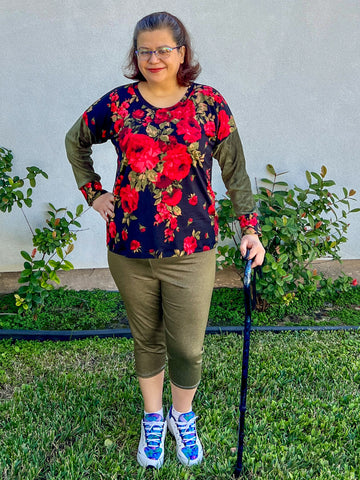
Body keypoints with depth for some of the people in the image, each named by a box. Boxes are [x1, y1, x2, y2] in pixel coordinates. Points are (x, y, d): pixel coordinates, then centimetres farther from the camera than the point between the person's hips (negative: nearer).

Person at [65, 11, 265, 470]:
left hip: (191, 252, -1)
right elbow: (76, 141, 16)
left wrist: (250, 229, -3)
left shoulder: (209, 104, -3)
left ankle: (183, 415, 40)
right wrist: (93, 193, 7)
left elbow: (235, 171, 2)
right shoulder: (117, 104, -1)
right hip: (129, 251, 1)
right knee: (147, 339, 18)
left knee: (187, 347, 8)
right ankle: (153, 417, 43)